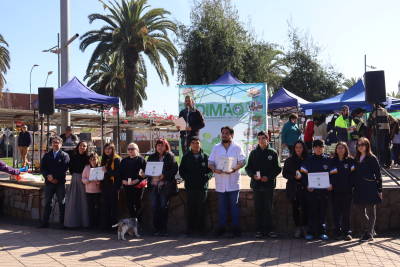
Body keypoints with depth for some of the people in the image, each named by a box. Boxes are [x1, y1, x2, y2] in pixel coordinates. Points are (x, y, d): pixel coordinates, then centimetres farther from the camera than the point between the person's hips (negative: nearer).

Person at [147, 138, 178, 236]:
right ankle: (157, 228, 12)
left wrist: (164, 175, -17)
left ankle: (163, 228, 10)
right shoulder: (151, 157, 15)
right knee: (154, 206, 3)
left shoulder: (170, 156, 2)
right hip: (153, 184, 4)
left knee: (164, 206, 2)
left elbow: (175, 169, -5)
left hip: (165, 185, -4)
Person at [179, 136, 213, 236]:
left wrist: (206, 177, -12)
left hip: (203, 186, -1)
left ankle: (201, 228, 13)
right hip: (190, 186, 1)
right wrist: (186, 178, -6)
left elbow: (211, 170, 5)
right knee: (191, 208, 6)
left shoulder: (206, 157, 5)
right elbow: (181, 170, 10)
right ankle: (190, 227, 15)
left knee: (201, 208, 4)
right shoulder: (186, 157, 8)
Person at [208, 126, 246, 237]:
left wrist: (233, 170, -21)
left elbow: (242, 161, -5)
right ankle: (221, 227, 15)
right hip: (220, 182, 2)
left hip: (233, 183, -2)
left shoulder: (237, 148, 3)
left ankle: (235, 227, 11)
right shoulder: (216, 148, 11)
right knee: (222, 206, 9)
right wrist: (214, 169, -14)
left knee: (234, 205, 3)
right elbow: (210, 161, 7)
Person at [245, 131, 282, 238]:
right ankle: (259, 229, 12)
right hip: (256, 185, 2)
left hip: (269, 184, -2)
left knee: (269, 209, 2)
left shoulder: (273, 153, 4)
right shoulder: (253, 153, 10)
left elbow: (278, 169, 1)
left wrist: (268, 177, -13)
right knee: (258, 209, 5)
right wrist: (253, 175, -10)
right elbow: (248, 168, 10)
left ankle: (269, 229, 11)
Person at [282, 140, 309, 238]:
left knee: (305, 208, -6)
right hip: (293, 188, 1)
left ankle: (304, 227, 11)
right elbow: (284, 173, 5)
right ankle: (298, 228, 14)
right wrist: (294, 177, -10)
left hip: (304, 188, -1)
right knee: (295, 209, 4)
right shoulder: (289, 160, 7)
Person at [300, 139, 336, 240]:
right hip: (311, 190, 0)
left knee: (323, 211, 7)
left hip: (325, 190, 1)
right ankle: (311, 232, 9)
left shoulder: (328, 160, 6)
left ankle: (322, 232, 15)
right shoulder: (308, 160, 5)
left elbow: (333, 174, 8)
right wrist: (307, 184, -11)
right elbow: (303, 174, 4)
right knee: (312, 212, 3)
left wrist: (331, 184, -10)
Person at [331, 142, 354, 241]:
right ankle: (338, 232, 12)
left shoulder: (351, 161, 2)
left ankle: (347, 232, 11)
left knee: (346, 212, 3)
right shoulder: (333, 161, 8)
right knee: (336, 212, 5)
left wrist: (350, 186, -9)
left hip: (346, 191, -2)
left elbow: (353, 174, -1)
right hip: (335, 191, 2)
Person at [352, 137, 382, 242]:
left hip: (370, 190, -6)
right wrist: (352, 187, 12)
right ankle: (371, 230, 25)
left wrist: (379, 190, -5)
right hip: (359, 190, 6)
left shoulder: (372, 158, -3)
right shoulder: (356, 159, 13)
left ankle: (369, 234, 7)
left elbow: (378, 175, -2)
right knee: (360, 212, 7)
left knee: (371, 212, 1)